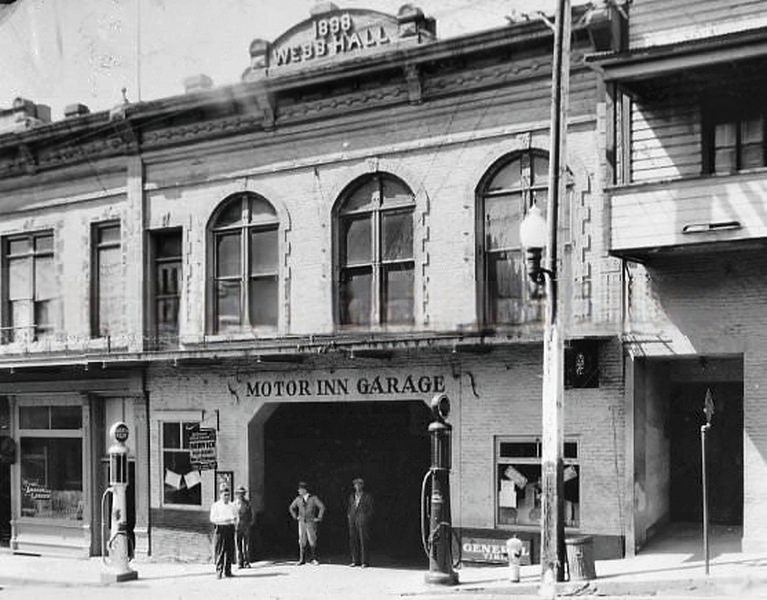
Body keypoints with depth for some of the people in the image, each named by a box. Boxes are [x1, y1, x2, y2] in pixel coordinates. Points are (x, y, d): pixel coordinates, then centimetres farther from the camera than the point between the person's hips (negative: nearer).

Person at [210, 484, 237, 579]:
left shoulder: (231, 506, 17)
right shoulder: (216, 506, 2)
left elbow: (236, 516, 20)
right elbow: (212, 518, -7)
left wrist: (234, 519, -5)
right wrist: (224, 519, -18)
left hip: (230, 529, 5)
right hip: (220, 529, -4)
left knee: (230, 551, 3)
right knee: (220, 552, -5)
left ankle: (228, 571, 10)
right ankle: (219, 572, 0)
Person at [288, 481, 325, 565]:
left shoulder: (314, 498, -6)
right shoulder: (298, 499, 5)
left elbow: (322, 507, -7)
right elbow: (291, 508, 20)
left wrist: (319, 518, -9)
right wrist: (295, 516, 10)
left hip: (311, 523, -3)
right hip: (302, 523, 3)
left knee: (312, 541, -4)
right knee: (302, 542, 1)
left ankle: (313, 559, 4)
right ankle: (302, 559, 6)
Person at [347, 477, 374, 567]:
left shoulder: (367, 496, 4)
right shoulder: (352, 496, 16)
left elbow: (370, 509, 3)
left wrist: (366, 518, -6)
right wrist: (349, 515, 9)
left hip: (363, 520, -4)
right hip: (353, 521, 4)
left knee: (364, 541, -6)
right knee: (353, 541, 2)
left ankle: (365, 562, -3)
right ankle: (355, 561, 8)